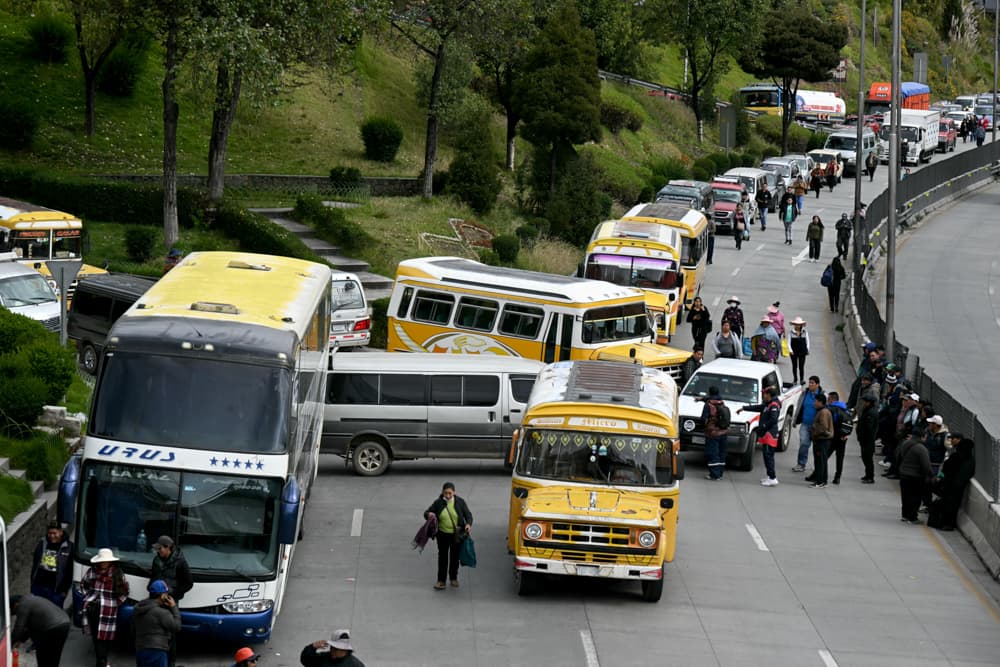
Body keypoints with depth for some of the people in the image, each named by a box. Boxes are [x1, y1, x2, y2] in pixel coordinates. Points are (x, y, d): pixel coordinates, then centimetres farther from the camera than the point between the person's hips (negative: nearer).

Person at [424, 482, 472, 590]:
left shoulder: (460, 502, -7)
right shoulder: (438, 503, -7)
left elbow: (468, 514, -1)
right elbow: (426, 512, -1)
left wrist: (468, 524, -21)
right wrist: (429, 514, -25)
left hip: (457, 535, 0)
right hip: (443, 534, 0)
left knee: (455, 557, 14)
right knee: (443, 557, 5)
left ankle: (453, 578, 31)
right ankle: (441, 580, 13)